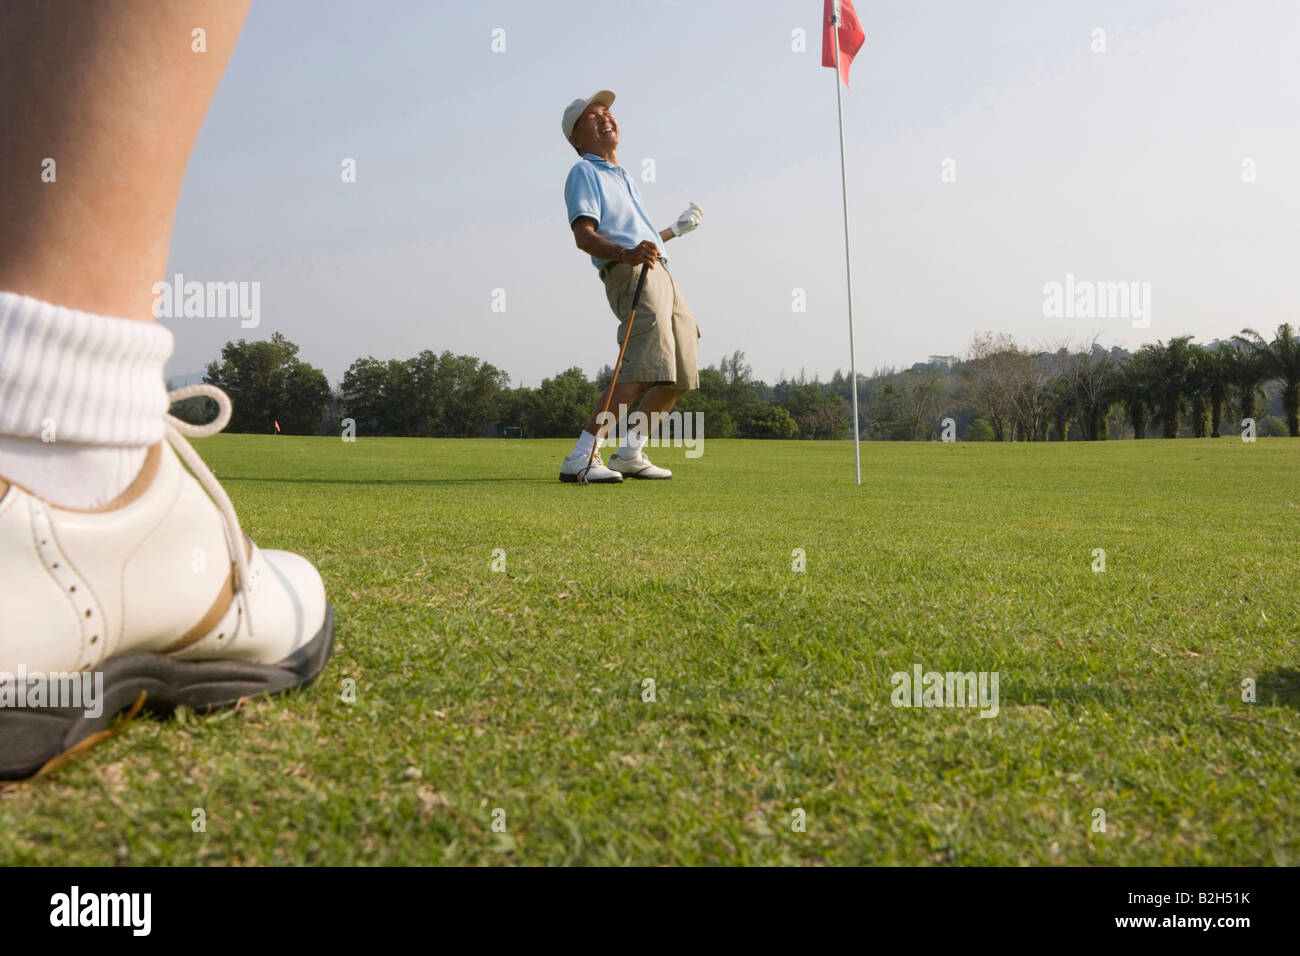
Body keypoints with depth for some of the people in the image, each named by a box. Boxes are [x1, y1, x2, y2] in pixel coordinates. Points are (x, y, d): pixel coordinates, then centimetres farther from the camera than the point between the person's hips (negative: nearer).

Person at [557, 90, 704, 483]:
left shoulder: (627, 179, 31)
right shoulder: (583, 172, 4)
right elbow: (584, 235, -12)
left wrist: (676, 229, 43)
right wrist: (626, 254, -29)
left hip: (660, 272, 9)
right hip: (629, 274, -9)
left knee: (681, 376, 5)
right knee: (645, 369, -24)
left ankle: (629, 453, 11)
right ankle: (581, 458, -25)